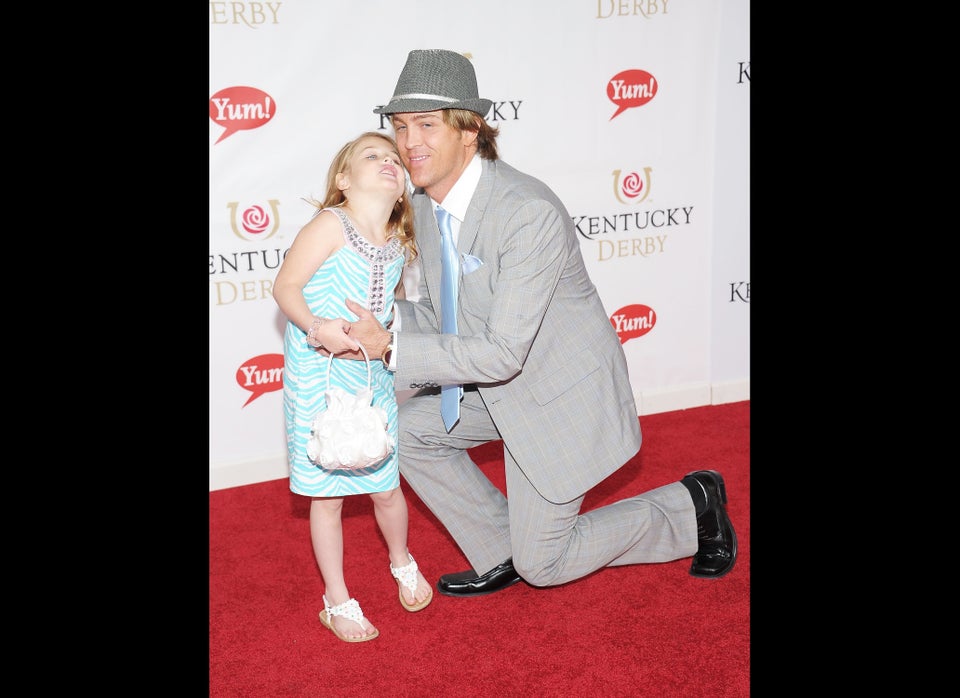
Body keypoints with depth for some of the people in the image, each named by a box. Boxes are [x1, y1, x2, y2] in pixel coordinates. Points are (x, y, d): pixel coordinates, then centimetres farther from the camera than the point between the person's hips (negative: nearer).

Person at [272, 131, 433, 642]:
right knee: (327, 496, 6)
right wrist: (317, 327, -28)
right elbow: (285, 286, -15)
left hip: (373, 380, 5)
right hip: (318, 380, -5)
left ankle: (402, 563, 40)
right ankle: (337, 600, 22)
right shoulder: (331, 225, -14)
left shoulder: (399, 244, 4)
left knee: (387, 487, 11)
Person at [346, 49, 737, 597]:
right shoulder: (425, 206, -4)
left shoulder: (530, 212, -31)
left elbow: (503, 353, -31)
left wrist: (390, 348, -32)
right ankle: (502, 554, 16)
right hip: (493, 387, 8)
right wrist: (384, 321, -16)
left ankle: (693, 507, 19)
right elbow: (439, 313, 6)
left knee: (542, 565, 0)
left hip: (562, 394, -8)